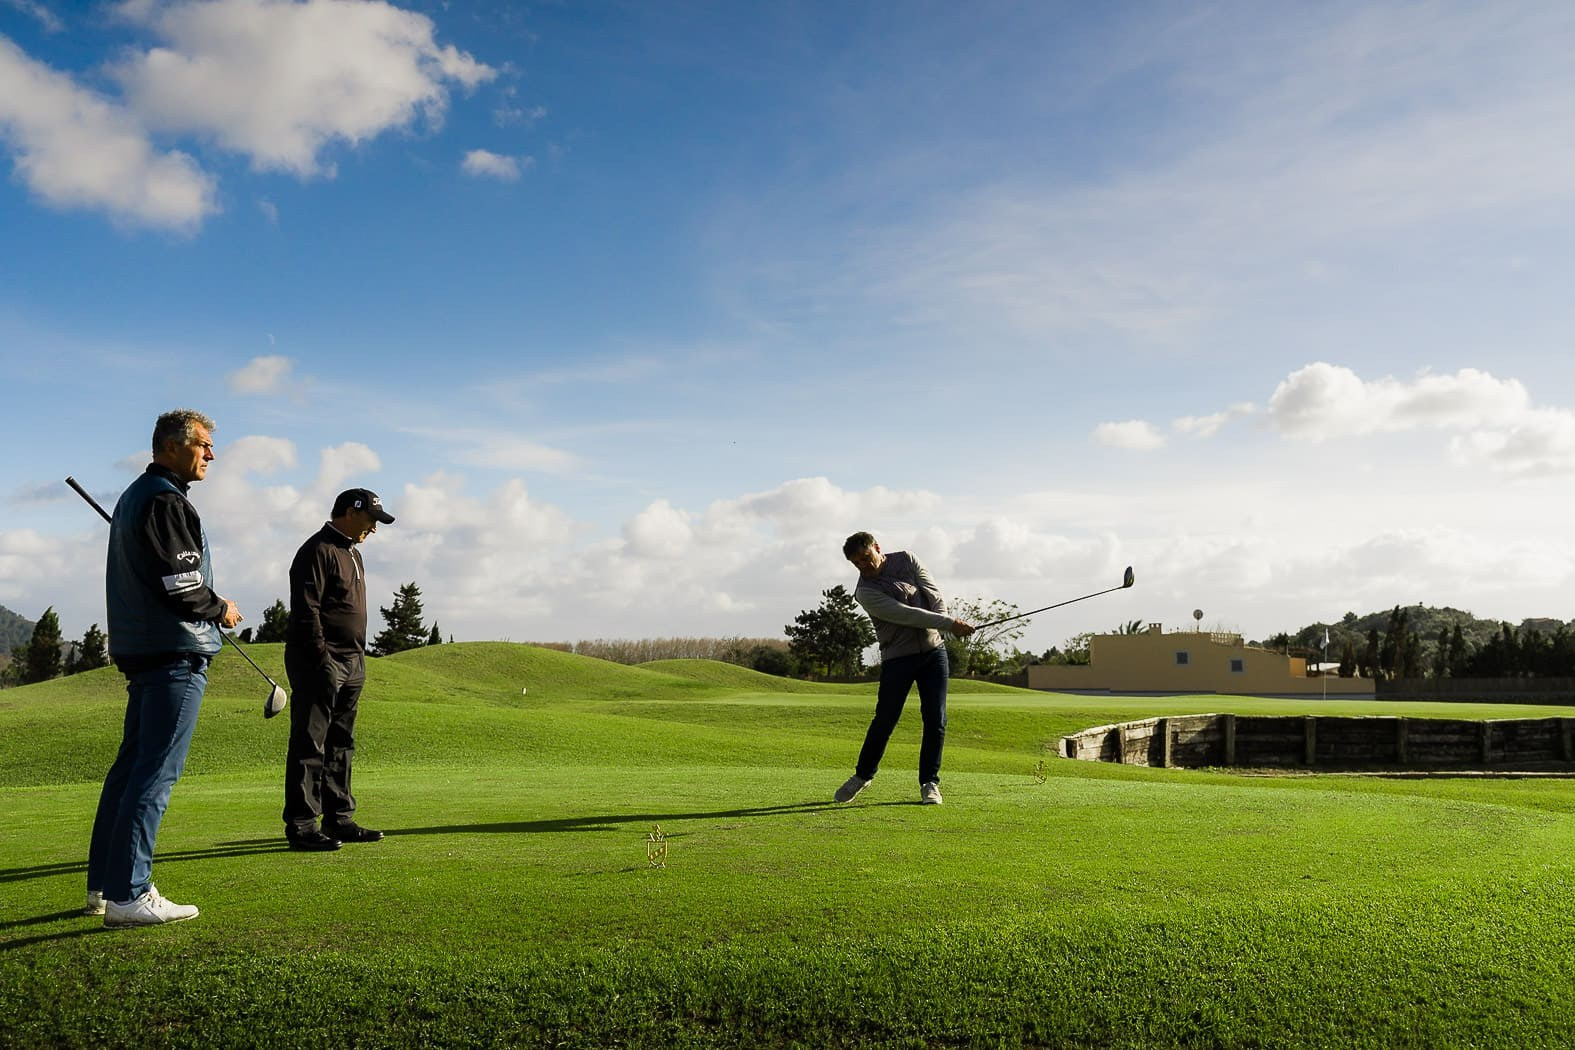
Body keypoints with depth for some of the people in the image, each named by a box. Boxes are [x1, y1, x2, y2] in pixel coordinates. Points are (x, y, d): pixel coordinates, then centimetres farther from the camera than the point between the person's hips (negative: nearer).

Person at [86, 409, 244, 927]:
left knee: (131, 764, 15)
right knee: (156, 773, -8)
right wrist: (223, 610, -4)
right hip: (175, 654, -11)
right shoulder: (166, 500, -13)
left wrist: (210, 609, 17)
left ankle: (102, 884, 22)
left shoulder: (133, 496, 20)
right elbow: (180, 588, -20)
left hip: (138, 651, 11)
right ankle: (128, 896, -6)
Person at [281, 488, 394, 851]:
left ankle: (339, 819, 18)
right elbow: (306, 610, -17)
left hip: (351, 665, 10)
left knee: (341, 745, 12)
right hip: (319, 663, -10)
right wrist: (322, 659, -21)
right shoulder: (317, 551, -10)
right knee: (309, 744, -6)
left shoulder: (353, 554, 20)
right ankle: (300, 826, -4)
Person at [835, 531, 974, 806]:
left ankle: (929, 782, 6)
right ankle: (863, 775, 17)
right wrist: (950, 623, -25)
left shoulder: (905, 559, 3)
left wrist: (940, 621, -22)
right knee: (884, 721, -4)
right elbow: (907, 615, -21)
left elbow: (932, 592, -2)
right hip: (897, 657, -3)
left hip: (933, 650, 3)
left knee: (935, 720, -4)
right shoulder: (866, 592, -13)